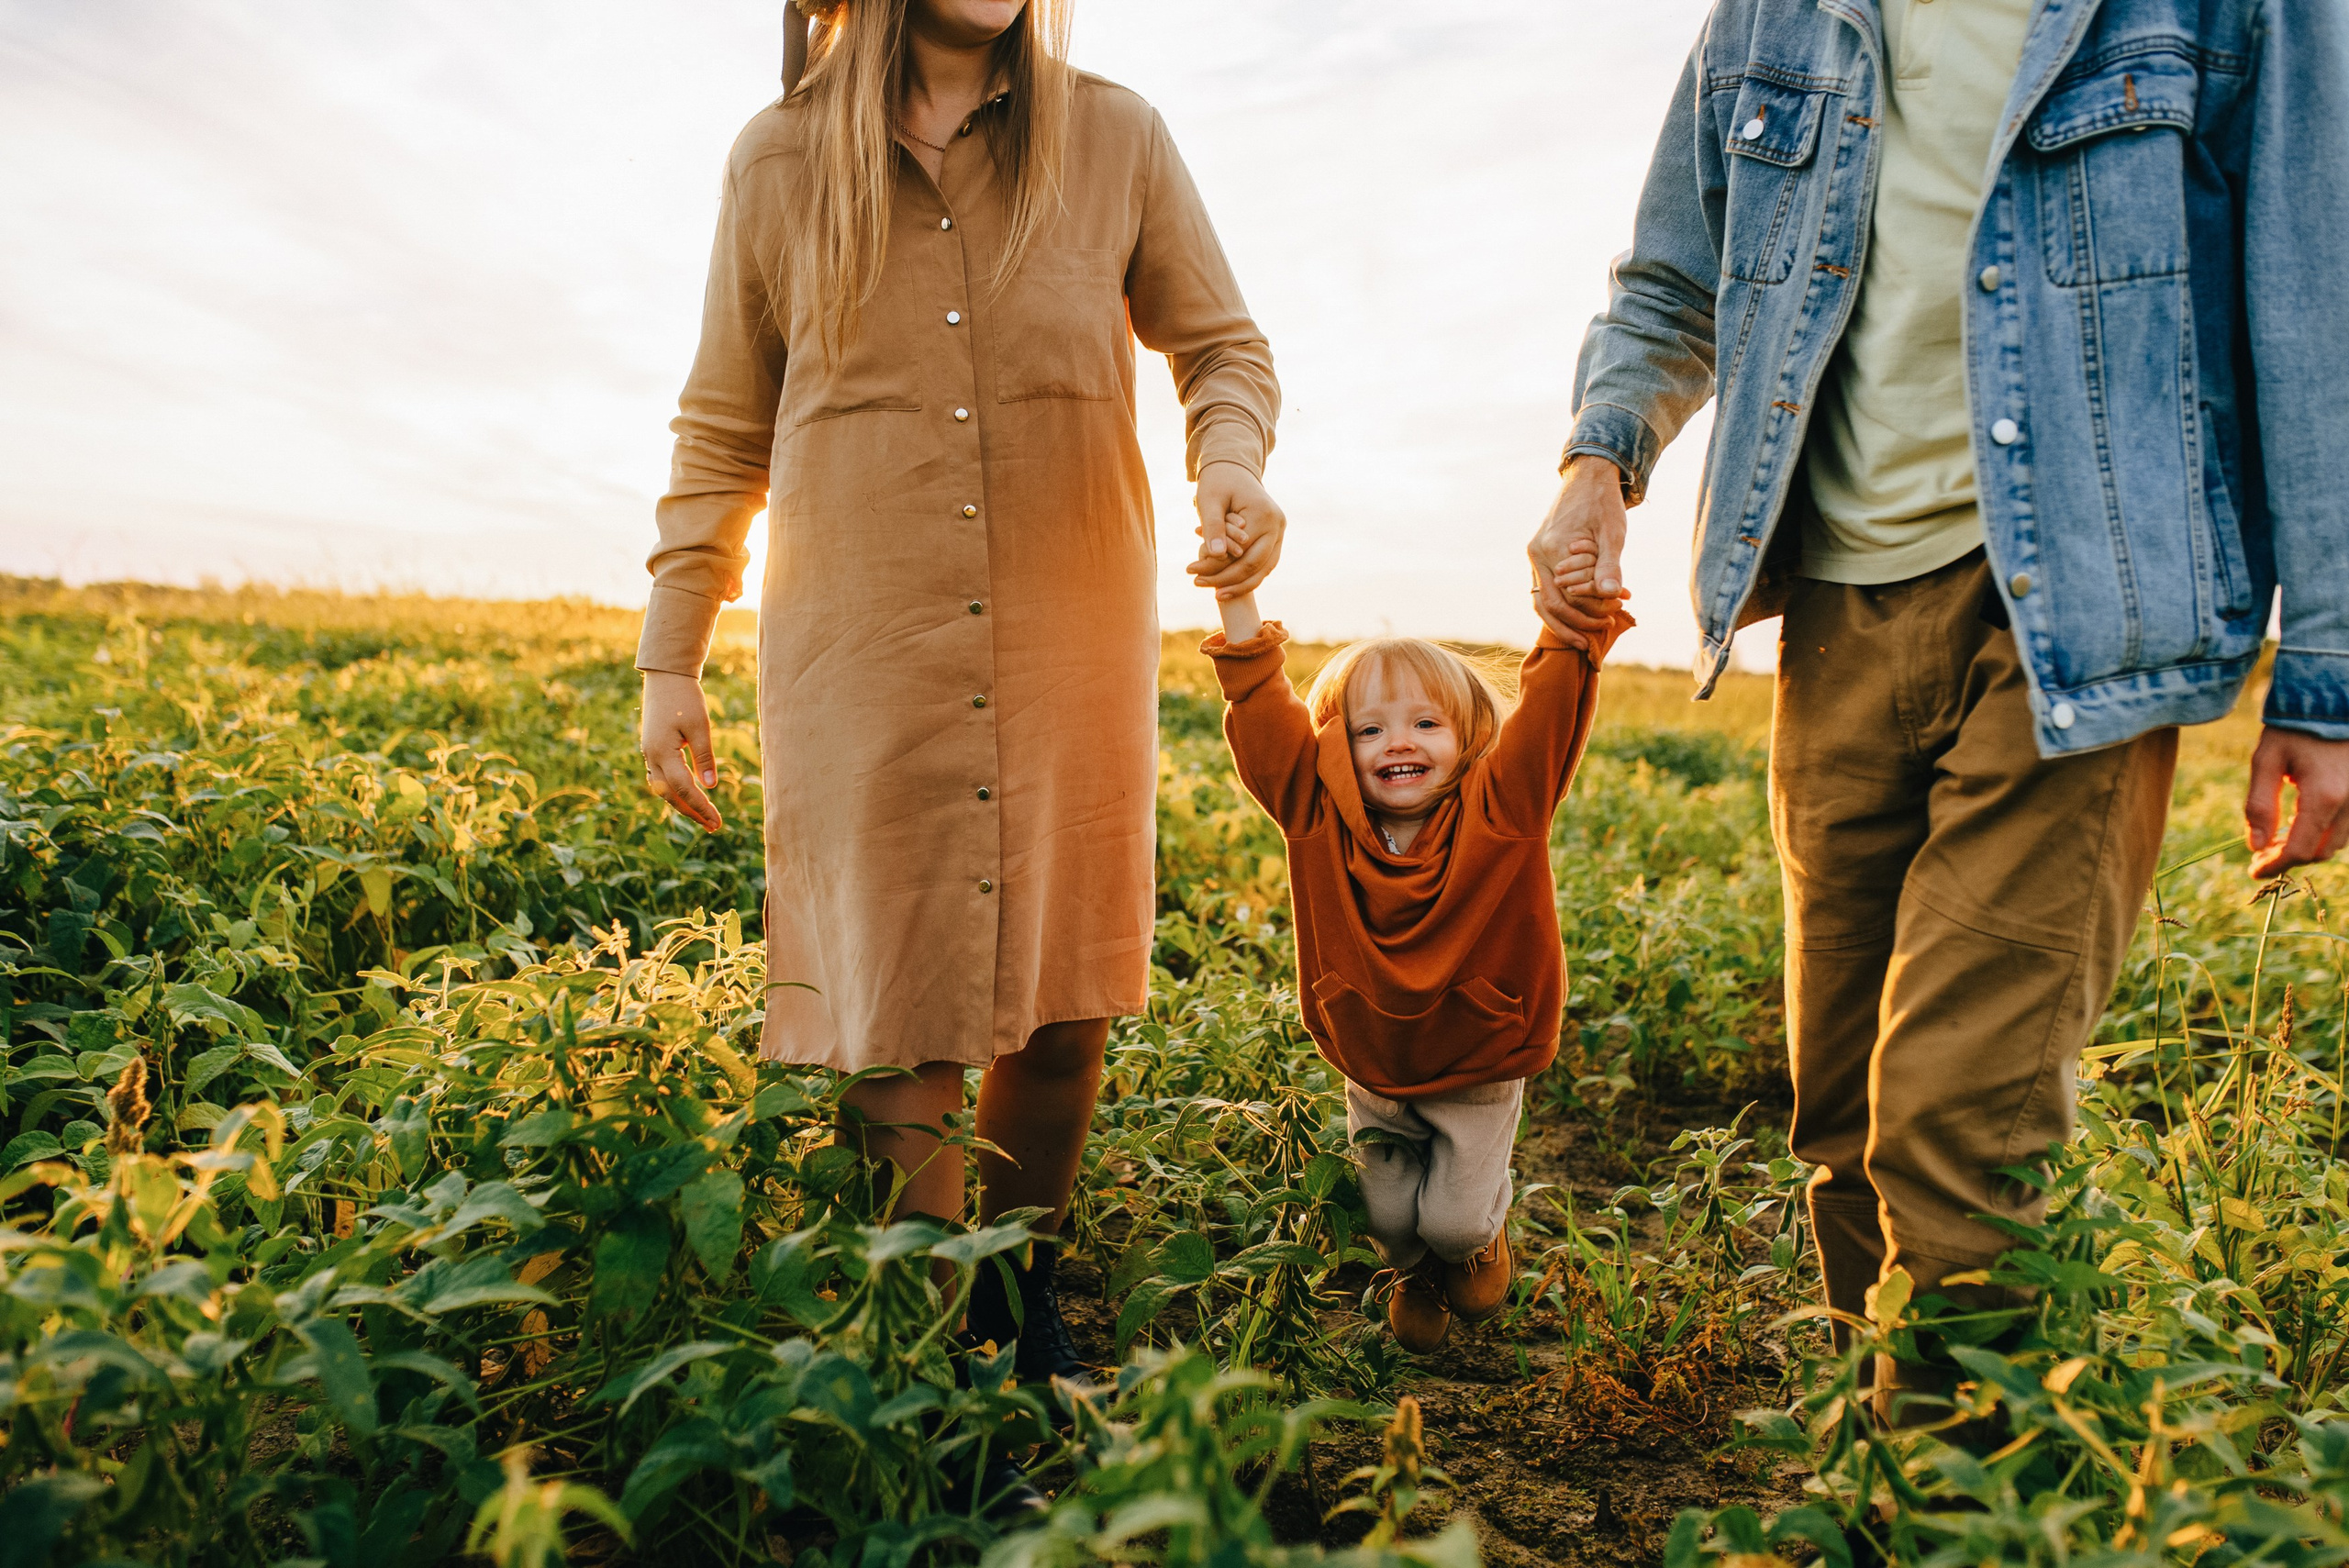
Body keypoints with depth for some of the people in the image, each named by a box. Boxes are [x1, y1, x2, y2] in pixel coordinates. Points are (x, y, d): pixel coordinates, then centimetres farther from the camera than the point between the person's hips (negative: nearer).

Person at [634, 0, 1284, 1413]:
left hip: (1076, 661, 1)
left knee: (1062, 999, 7)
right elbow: (726, 434, 11)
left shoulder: (1116, 140, 6)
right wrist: (671, 662, 8)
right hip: (860, 669, 0)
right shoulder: (780, 160, 8)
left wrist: (1232, 458, -12)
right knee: (897, 1024, -2)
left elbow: (1222, 343, 12)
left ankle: (1022, 1308, 29)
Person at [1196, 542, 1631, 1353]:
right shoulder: (1319, 822, -17)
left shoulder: (1498, 814, -21)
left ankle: (1483, 1233, 38)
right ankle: (1413, 1274, 45)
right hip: (1372, 1073, 2)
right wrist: (1236, 594, -29)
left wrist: (1575, 605, -44)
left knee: (1453, 1219, 0)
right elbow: (1263, 714, -22)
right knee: (1388, 1216, 8)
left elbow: (1552, 706, -31)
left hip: (1478, 1073, -2)